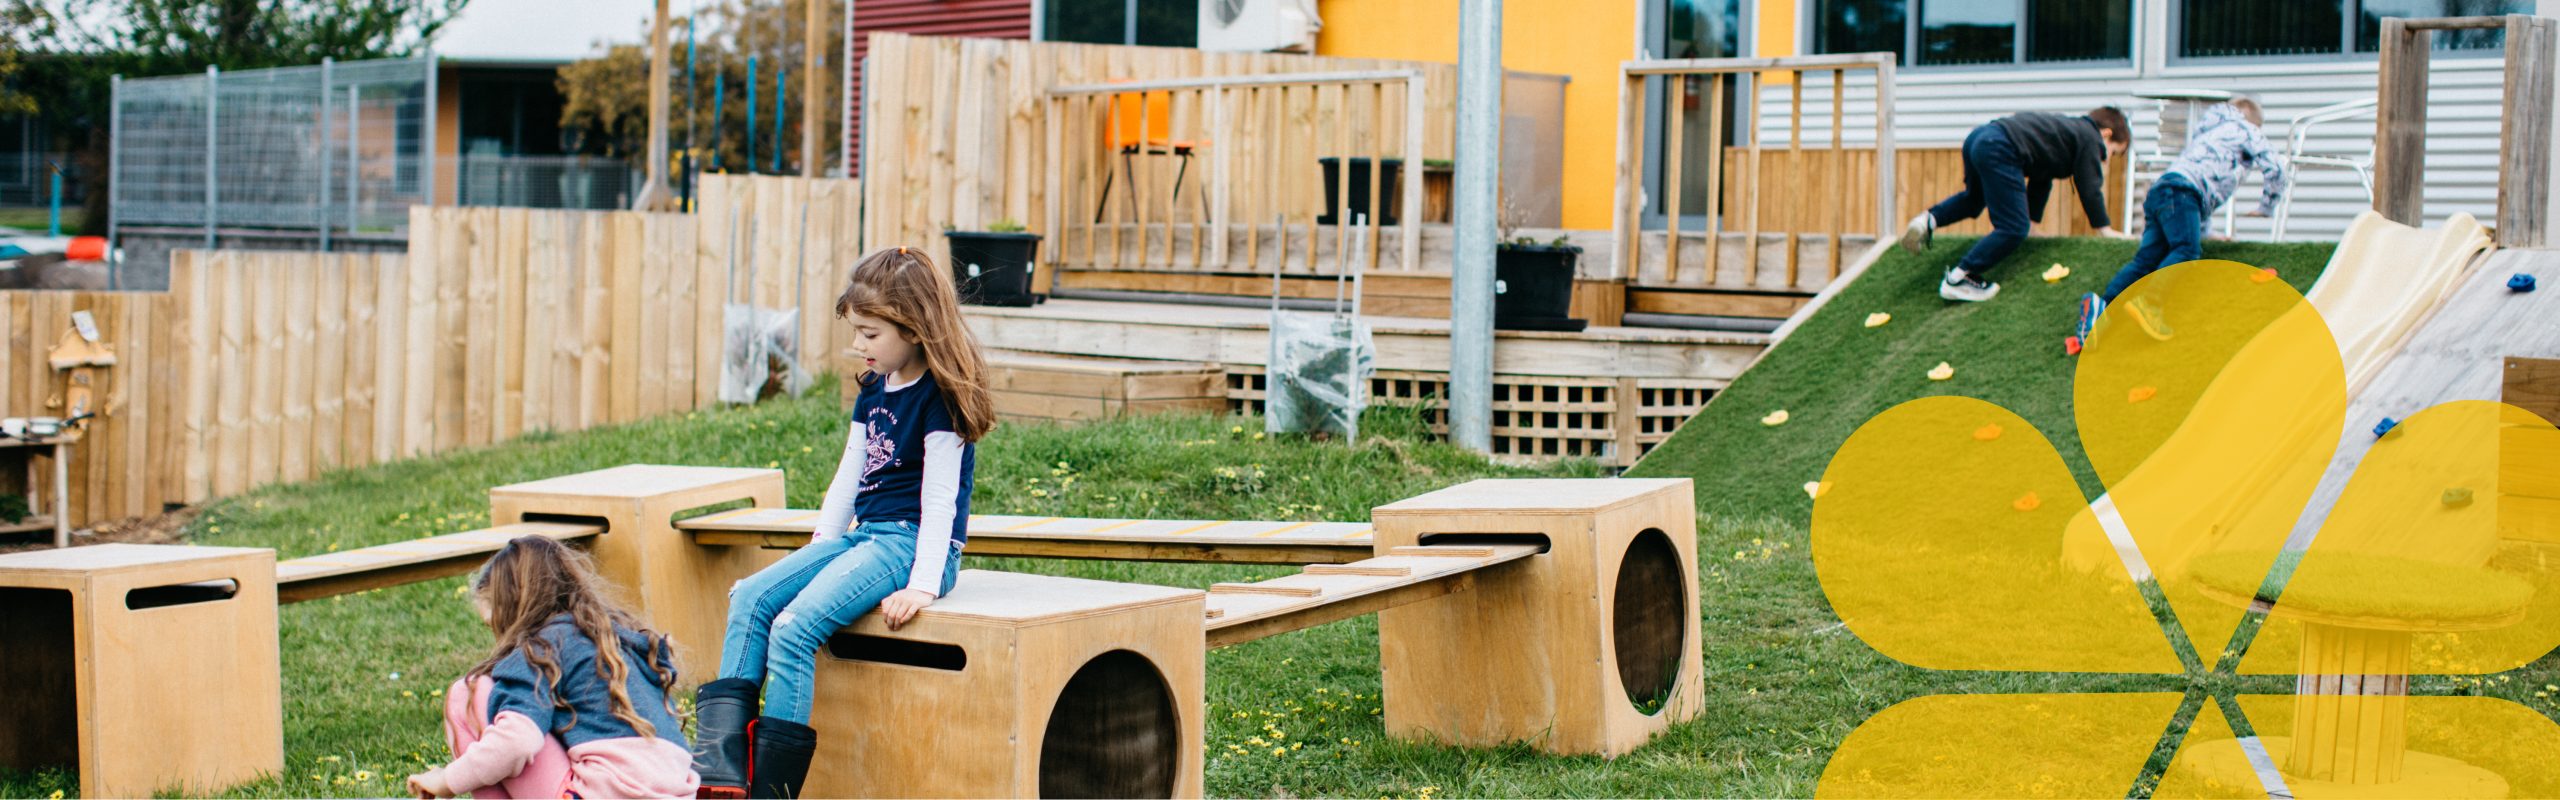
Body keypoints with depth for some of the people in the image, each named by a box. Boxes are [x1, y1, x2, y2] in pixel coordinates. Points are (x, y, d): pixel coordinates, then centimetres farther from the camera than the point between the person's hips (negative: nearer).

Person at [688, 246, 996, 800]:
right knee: (750, 597, -10)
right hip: (861, 536, 9)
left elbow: (939, 500, -15)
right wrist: (817, 552, 17)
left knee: (794, 625, -25)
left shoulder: (940, 398, -11)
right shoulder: (875, 390, 15)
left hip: (909, 543, -9)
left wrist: (923, 586, -21)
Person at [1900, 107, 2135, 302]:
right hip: (1999, 150, -10)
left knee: (1974, 197, 38)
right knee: (2013, 229, -8)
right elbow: (2090, 188, 4)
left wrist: (2032, 219, 39)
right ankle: (1958, 280, -8)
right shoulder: (2089, 138, 9)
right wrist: (2104, 228, 9)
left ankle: (1930, 219, 16)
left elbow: (2040, 181, 38)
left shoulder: (2070, 130, 34)